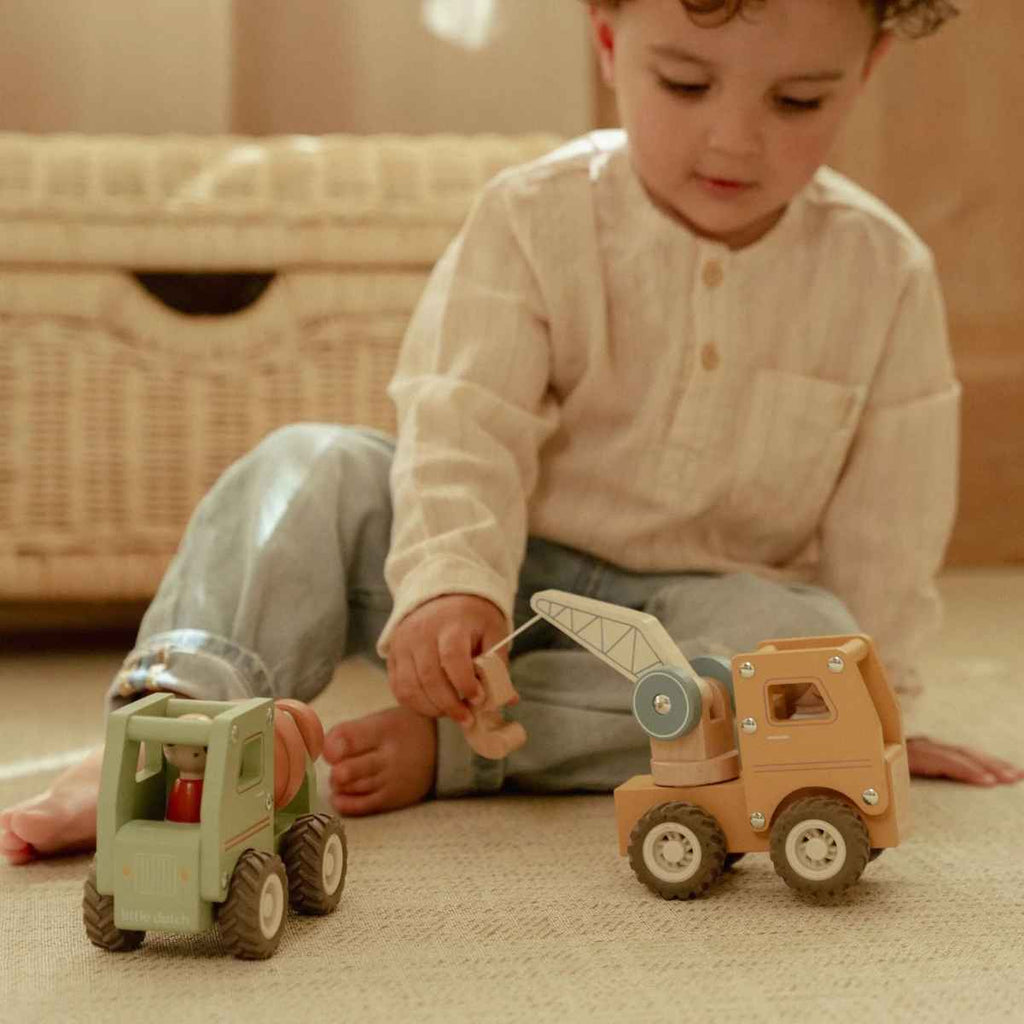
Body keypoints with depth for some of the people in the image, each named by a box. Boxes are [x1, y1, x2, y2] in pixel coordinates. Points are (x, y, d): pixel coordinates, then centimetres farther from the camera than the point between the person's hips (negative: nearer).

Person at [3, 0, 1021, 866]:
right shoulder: (535, 218, -10)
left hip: (698, 612, 1)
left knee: (814, 641, -32)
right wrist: (450, 582, -38)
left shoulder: (885, 274, -6)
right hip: (502, 583, 0)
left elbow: (886, 524, 0)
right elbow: (464, 426, -20)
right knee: (312, 469, -21)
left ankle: (441, 744, -32)